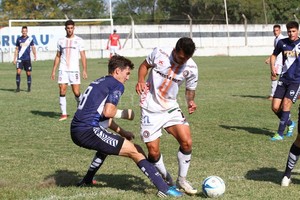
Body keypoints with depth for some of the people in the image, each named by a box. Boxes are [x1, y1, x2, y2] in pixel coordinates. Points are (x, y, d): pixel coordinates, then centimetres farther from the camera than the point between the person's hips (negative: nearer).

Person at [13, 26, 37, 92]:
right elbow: (16, 49, 11)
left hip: (27, 59, 0)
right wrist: (14, 59, 7)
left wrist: (35, 55, -14)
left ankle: (29, 87, 16)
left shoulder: (30, 39, 2)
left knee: (28, 73, 4)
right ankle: (18, 87, -7)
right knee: (18, 72, -12)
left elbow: (33, 48, 3)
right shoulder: (19, 39, 6)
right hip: (20, 59, 0)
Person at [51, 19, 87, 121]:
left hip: (74, 70, -2)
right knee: (62, 91, -6)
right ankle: (64, 114, 0)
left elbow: (83, 56, 2)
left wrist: (84, 70, -6)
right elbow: (58, 56, 16)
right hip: (63, 70, 2)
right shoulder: (61, 41, 11)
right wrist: (53, 71, 11)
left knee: (76, 92, -5)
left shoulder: (79, 40, 3)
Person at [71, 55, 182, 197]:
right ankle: (163, 188, -13)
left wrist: (121, 132, 29)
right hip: (88, 131, -9)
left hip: (76, 131, 9)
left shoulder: (99, 83, 23)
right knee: (135, 151, -7)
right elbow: (108, 112, -17)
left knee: (107, 144, 40)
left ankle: (87, 181, 44)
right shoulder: (117, 85, -3)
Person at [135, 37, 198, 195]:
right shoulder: (159, 53, -15)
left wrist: (190, 102, -17)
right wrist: (140, 80, -16)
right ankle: (166, 180, 24)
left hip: (171, 108, 2)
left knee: (186, 142, -13)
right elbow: (145, 65, 3)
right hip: (151, 109, -2)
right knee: (153, 152, -4)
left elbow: (190, 90, 5)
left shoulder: (191, 68, -10)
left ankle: (181, 180, 9)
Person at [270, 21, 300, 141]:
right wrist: (272, 67, 0)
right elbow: (274, 55, 18)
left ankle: (280, 134, -10)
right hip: (284, 79, 4)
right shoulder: (282, 43, 2)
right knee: (275, 107, -2)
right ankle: (290, 124, 26)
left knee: (286, 104, -17)